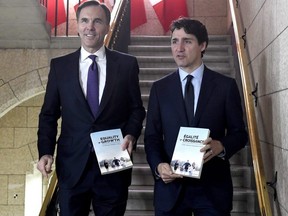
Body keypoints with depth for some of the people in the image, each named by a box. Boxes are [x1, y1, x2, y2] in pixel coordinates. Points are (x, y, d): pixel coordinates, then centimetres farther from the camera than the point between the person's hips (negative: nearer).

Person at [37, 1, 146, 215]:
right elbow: (49, 114, 5)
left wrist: (131, 134, -12)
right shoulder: (59, 65, 4)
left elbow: (137, 108, 6)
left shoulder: (127, 64, 1)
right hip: (72, 165, 1)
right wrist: (46, 152, -6)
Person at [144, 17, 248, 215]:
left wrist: (221, 146, -18)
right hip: (171, 186, 2)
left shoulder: (226, 86, 0)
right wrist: (158, 166, -13)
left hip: (213, 187, -1)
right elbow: (152, 136, 5)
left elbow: (239, 133, 2)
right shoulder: (160, 88, 5)